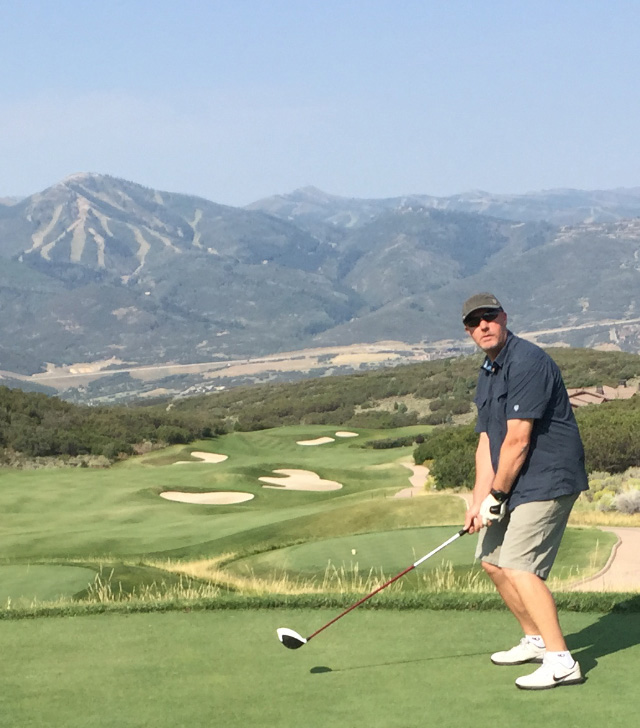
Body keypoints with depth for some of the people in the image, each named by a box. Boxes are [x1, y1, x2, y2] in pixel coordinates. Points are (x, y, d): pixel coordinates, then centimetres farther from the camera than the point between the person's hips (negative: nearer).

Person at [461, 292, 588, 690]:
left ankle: (561, 661, -16)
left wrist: (497, 495, -14)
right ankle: (537, 640, 31)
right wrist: (479, 501, 0)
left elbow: (517, 440, -22)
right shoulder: (488, 373, 12)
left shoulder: (526, 362, -20)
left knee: (519, 568, -17)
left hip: (549, 479, -11)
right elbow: (487, 441, 10)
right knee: (493, 560, 17)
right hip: (516, 484, 11)